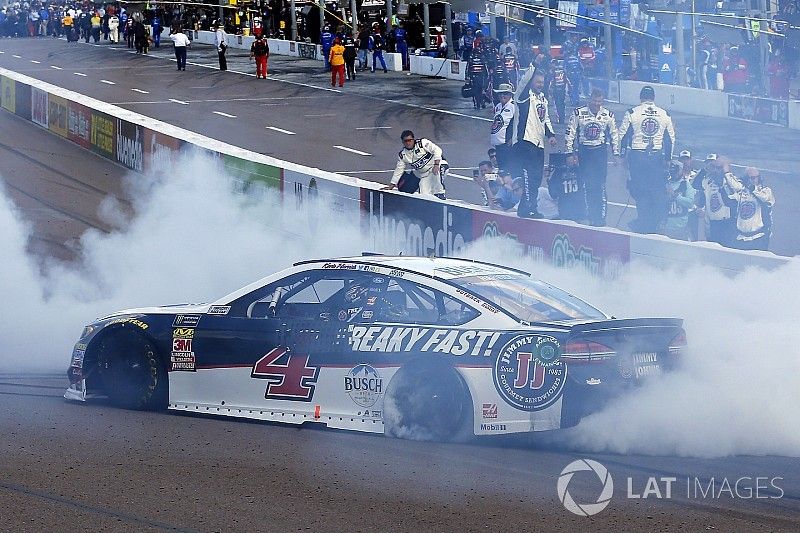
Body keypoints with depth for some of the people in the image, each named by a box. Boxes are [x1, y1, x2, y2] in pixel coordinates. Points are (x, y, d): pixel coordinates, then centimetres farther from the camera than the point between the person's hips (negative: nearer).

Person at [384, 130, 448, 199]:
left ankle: (440, 195, -26)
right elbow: (399, 170, 8)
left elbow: (437, 150, -17)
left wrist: (436, 165, -30)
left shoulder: (423, 143, -12)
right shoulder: (402, 155, 1)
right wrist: (391, 185, 7)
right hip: (424, 175, 4)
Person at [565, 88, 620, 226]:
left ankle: (600, 216, -2)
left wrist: (616, 153, 11)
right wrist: (570, 153, -3)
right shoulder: (578, 113, -4)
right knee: (588, 185, 0)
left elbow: (614, 135, 13)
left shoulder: (608, 116, 2)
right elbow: (570, 134, 0)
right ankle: (591, 214, 10)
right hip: (584, 152, 0)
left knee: (600, 185, -6)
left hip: (600, 152, 0)